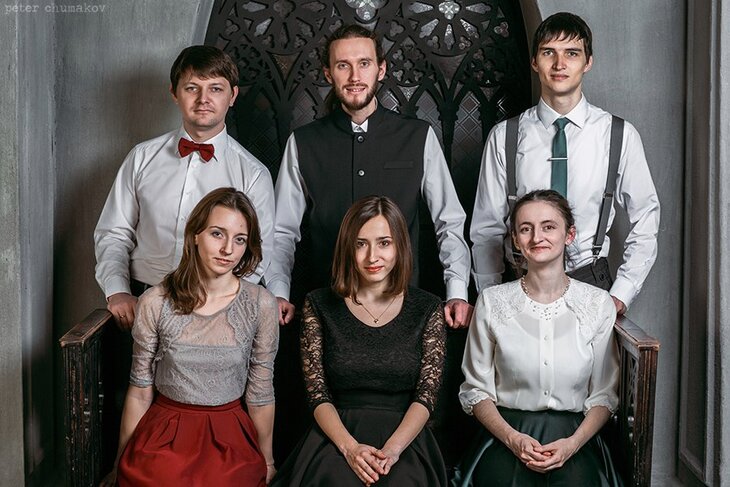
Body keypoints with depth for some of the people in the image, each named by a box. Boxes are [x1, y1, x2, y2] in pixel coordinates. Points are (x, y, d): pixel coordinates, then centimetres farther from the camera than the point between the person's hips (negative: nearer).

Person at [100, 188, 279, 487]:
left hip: (229, 438, 0)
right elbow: (140, 391, 4)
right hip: (164, 436, 0)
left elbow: (261, 393, 4)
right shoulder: (155, 302, -4)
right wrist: (122, 461, 8)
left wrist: (266, 461, 11)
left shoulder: (260, 305, -4)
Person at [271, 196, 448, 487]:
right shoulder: (320, 306, 7)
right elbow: (317, 393, 2)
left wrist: (393, 448, -16)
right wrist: (350, 447, -14)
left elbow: (426, 394, 1)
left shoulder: (426, 309, 7)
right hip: (336, 434, 0)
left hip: (404, 437, 0)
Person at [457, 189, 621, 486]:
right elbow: (475, 390, 4)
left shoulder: (598, 304, 3)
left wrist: (572, 443, -11)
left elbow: (604, 395, 5)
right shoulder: (492, 302, 1)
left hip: (575, 436, 1)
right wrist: (513, 438, -11)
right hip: (506, 435, -1)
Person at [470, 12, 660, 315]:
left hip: (591, 281, 0)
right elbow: (487, 227, 1)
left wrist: (621, 295, -3)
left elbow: (645, 221, 4)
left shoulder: (620, 135, -2)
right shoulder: (504, 137, -2)